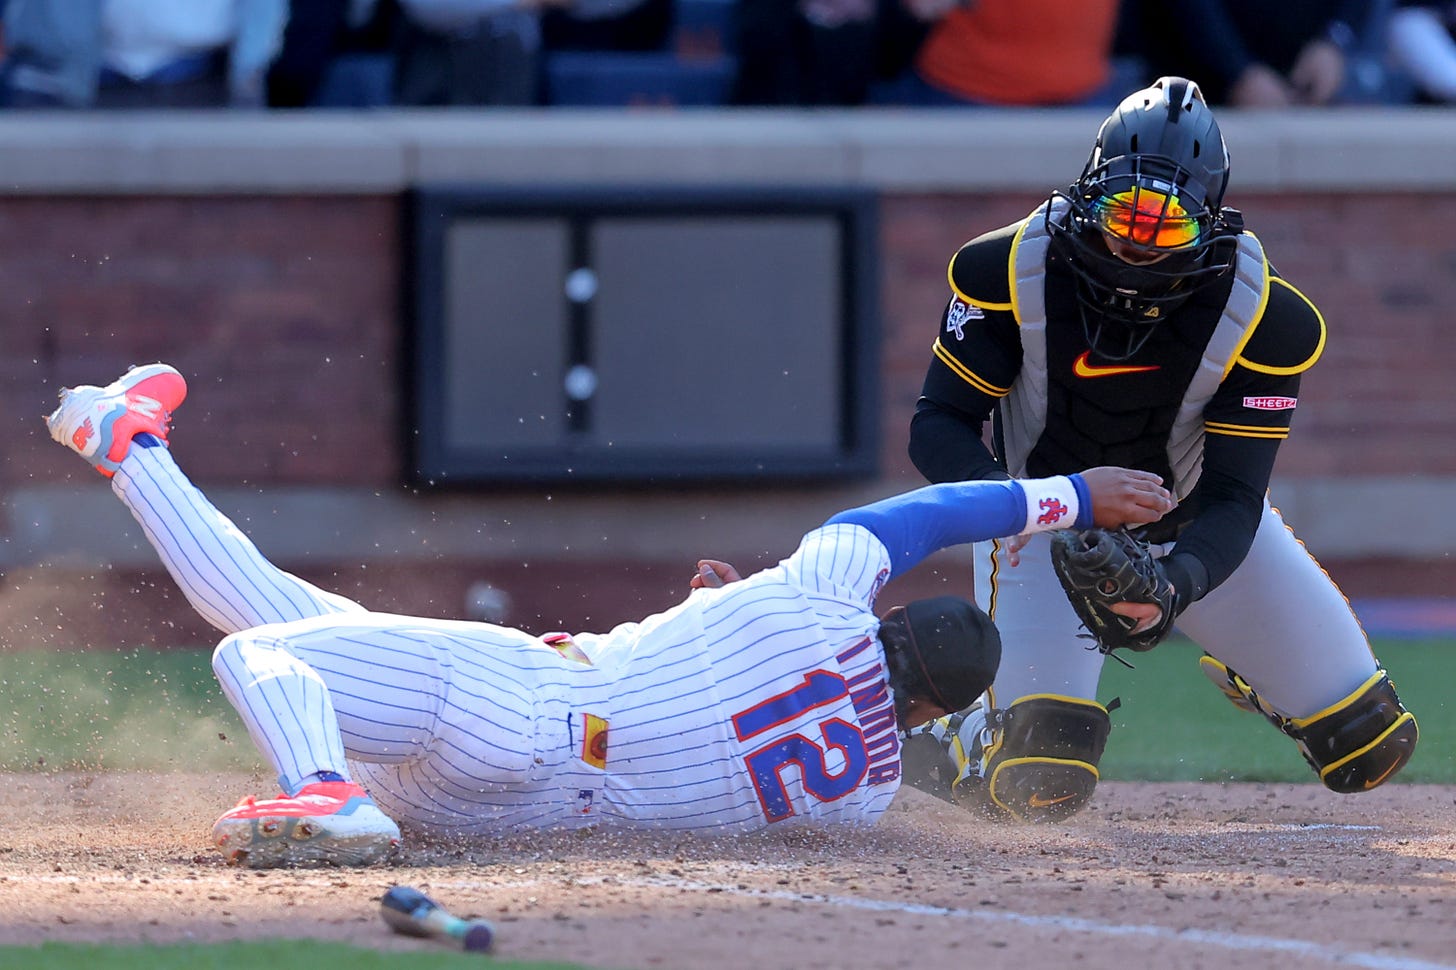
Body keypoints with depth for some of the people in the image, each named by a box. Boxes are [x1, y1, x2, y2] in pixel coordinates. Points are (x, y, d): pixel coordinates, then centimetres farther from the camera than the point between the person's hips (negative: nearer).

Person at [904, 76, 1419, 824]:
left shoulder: (1261, 319, -24)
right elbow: (938, 425, -20)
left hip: (1194, 527, 2)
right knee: (1040, 784, -24)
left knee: (1369, 751, 3)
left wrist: (1180, 581, -46)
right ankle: (942, 743, 13)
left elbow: (1233, 497, -24)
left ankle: (1231, 665, 35)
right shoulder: (1014, 273, -24)